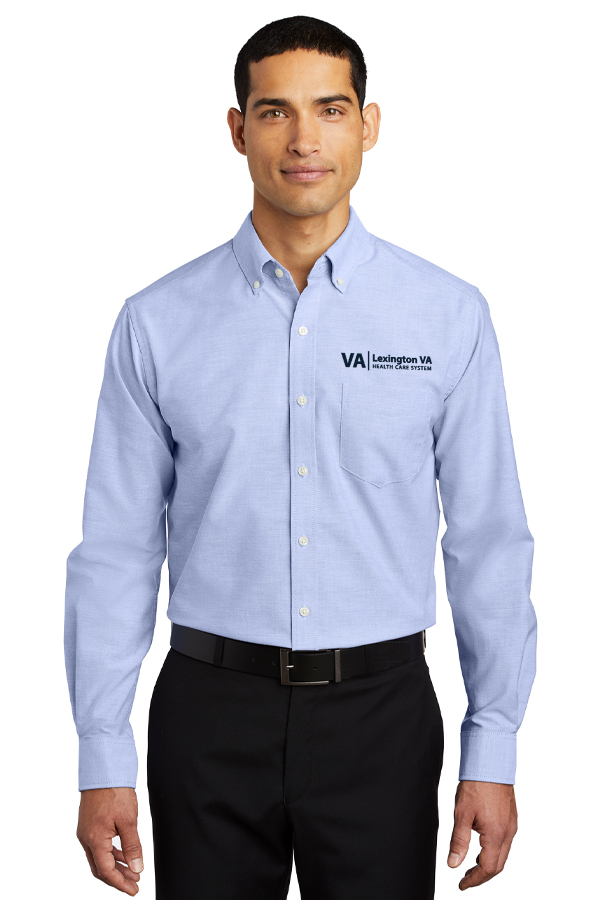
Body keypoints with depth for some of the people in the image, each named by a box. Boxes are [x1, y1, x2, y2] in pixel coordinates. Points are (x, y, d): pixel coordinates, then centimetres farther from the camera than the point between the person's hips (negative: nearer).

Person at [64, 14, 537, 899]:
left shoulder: (451, 316, -3)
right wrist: (103, 761, -2)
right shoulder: (158, 324, -2)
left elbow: (489, 541, -1)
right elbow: (117, 550, -1)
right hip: (213, 710, 0)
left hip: (379, 708, 0)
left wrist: (493, 752, -2)